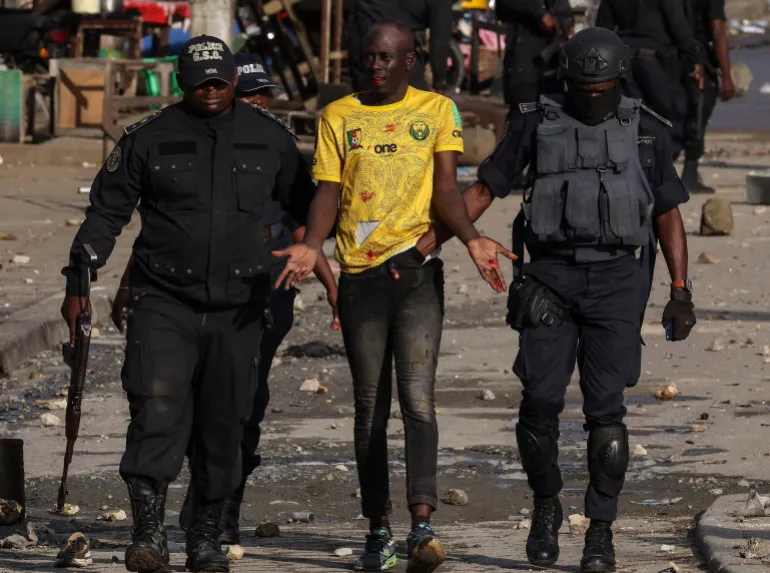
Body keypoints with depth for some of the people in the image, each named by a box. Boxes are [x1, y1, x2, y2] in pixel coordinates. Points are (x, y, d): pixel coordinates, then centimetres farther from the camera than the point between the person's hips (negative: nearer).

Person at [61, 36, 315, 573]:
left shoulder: (269, 139, 7)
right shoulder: (150, 138, 3)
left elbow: (307, 206, 19)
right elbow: (107, 211, 8)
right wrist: (79, 281, 4)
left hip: (238, 306, 2)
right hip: (164, 301, -2)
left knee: (224, 424, 5)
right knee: (156, 408, -17)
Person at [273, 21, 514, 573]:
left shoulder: (438, 111, 7)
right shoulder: (338, 117, 10)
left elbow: (445, 189, 1)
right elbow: (328, 193, 5)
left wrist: (471, 238, -18)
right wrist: (311, 245, -14)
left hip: (417, 270, -2)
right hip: (359, 273, 2)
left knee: (417, 398, -16)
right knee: (370, 408, 7)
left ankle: (422, 524, -25)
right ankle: (378, 529, 14)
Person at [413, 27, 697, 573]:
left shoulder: (645, 131, 5)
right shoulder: (537, 123, 4)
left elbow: (669, 215, 9)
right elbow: (483, 189, 7)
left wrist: (681, 292, 3)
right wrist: (429, 241, -1)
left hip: (617, 280, 0)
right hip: (551, 276, 0)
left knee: (605, 408, -7)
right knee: (540, 401, -8)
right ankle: (546, 505, 17)